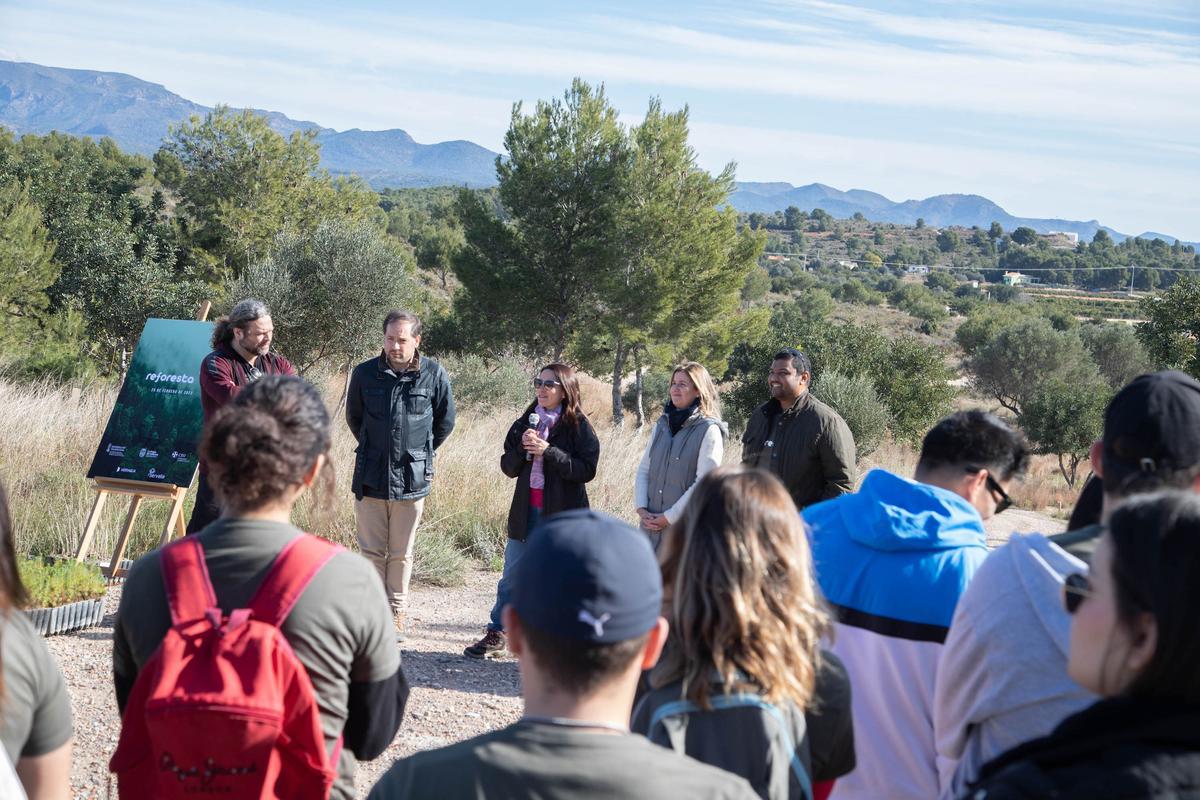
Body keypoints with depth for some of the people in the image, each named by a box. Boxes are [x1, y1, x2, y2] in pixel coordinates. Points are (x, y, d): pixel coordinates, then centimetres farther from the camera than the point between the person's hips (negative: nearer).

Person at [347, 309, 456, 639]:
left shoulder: (434, 374, -5)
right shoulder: (364, 373, -2)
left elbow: (445, 421, 10)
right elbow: (353, 417, 15)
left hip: (412, 479, -1)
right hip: (370, 477, 1)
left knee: (401, 553, 9)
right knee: (372, 551, 7)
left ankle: (396, 612, 21)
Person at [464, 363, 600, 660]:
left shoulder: (577, 426, -4)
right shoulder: (526, 422, 11)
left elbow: (587, 469, -13)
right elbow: (508, 467, 10)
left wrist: (548, 451, -19)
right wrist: (522, 448, -10)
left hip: (562, 513, -5)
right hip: (526, 511, 5)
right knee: (511, 576, 8)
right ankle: (496, 634, 17)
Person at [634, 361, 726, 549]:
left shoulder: (709, 430, -7)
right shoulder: (662, 424, 12)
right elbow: (644, 470, 13)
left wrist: (669, 517, -13)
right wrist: (641, 509, -2)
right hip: (652, 525, 6)